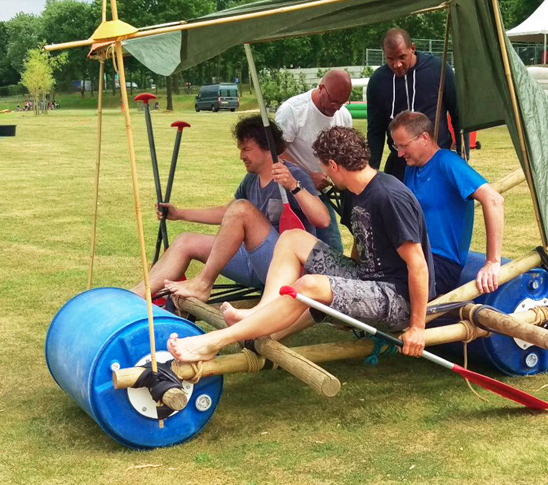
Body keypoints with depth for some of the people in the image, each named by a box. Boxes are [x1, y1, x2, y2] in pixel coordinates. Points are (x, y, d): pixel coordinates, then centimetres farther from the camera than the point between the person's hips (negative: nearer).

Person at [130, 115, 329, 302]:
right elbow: (226, 213, 30)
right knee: (185, 242, 2)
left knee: (241, 208, -27)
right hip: (255, 265, 9)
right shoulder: (251, 180, 13)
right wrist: (180, 214, 27)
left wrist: (294, 186, -37)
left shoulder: (294, 176, -10)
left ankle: (203, 285, -18)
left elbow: (323, 220, -25)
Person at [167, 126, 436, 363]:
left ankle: (213, 342, -31)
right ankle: (259, 314, -16)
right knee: (293, 239, 4)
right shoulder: (353, 194, 9)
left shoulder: (391, 197, -21)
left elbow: (418, 265, -21)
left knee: (310, 285, -33)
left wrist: (417, 326, -19)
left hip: (398, 299, -10)